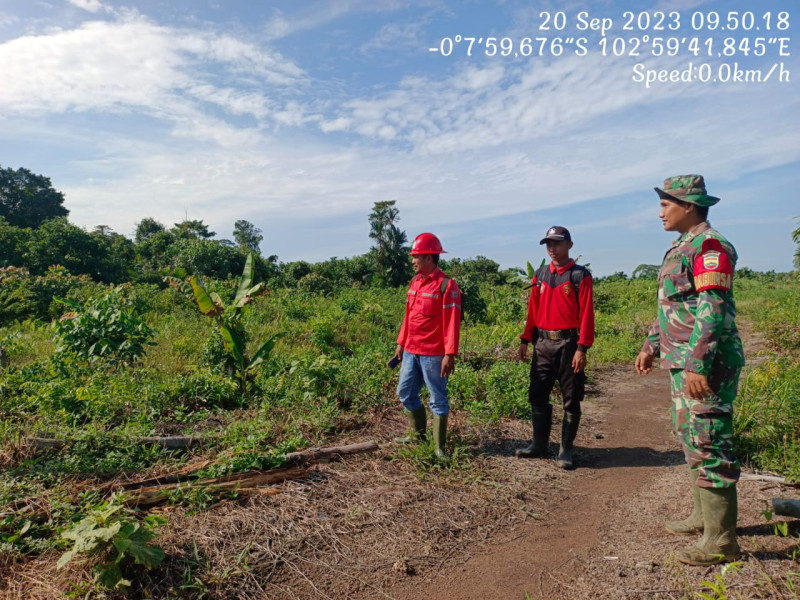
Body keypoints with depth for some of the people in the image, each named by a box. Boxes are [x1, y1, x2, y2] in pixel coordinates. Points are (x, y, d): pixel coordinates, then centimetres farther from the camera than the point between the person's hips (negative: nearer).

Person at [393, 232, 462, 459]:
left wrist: (450, 355, -20)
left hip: (433, 354, -8)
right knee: (405, 392, 15)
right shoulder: (415, 282, 11)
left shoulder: (446, 285, -13)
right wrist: (401, 343, 16)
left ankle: (439, 447, 16)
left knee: (438, 400, 3)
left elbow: (452, 323, -16)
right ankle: (418, 435, 32)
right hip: (410, 351, 8)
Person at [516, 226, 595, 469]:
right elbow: (533, 311, 12)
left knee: (571, 400, 4)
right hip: (542, 343, 5)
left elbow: (586, 314, -9)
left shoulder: (581, 275, -4)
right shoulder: (540, 274, 10)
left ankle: (566, 450, 16)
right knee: (537, 396, 8)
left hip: (568, 343, -4)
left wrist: (582, 348, -15)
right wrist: (525, 341, 7)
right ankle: (539, 444, 22)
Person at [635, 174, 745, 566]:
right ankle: (703, 516, 32)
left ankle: (720, 541, 6)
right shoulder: (681, 247, 17)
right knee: (691, 440, 18)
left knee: (709, 446, -5)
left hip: (704, 365, -10)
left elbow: (714, 310, -22)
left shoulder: (709, 246, -14)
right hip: (684, 362, 10)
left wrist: (699, 365, -26)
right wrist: (652, 346, 22)